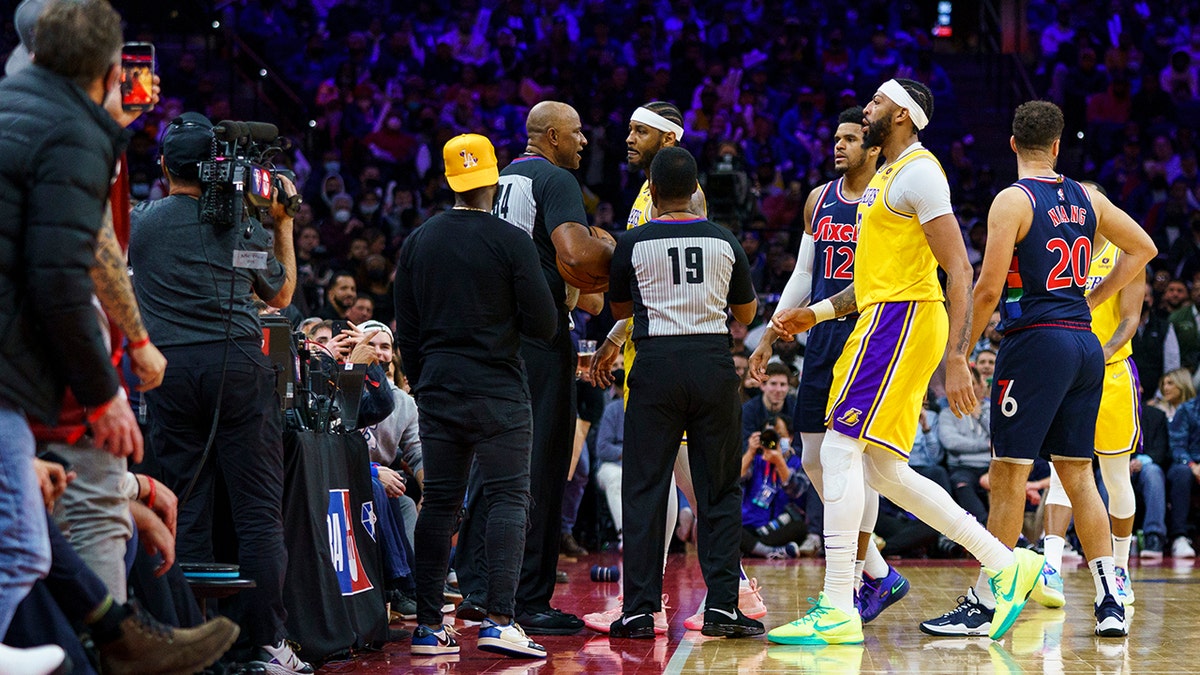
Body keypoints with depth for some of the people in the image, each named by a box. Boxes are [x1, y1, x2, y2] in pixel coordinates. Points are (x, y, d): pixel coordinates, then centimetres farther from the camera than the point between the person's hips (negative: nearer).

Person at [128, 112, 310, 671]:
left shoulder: (139, 222, 7)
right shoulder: (241, 223, 6)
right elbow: (281, 294, 21)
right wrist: (283, 223, 27)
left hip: (169, 369, 2)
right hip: (237, 363, -1)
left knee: (185, 514, 5)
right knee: (258, 512, -1)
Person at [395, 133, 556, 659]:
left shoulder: (417, 243, 7)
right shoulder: (511, 242, -8)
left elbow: (406, 332, 12)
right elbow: (544, 324, -9)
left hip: (437, 393, 5)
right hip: (498, 393, -5)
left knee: (439, 503, 9)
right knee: (507, 500, -4)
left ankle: (428, 627, 9)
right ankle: (499, 621, -15)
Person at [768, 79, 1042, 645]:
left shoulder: (918, 172, -11)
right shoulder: (887, 176, 21)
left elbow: (959, 271, -17)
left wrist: (956, 359, -24)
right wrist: (816, 314, 20)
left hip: (901, 321, -10)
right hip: (884, 320, 10)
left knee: (840, 449, -13)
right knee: (884, 470, 9)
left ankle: (837, 612, -14)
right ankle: (1006, 564, 14)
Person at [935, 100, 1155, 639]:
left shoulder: (1013, 201, -9)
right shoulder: (1086, 199, 11)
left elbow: (988, 290, -13)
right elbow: (1143, 250, 23)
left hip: (1036, 341, -7)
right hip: (1086, 345, 7)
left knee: (1008, 474, -3)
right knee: (1078, 475, 11)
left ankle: (983, 604, -1)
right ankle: (1110, 603, 7)